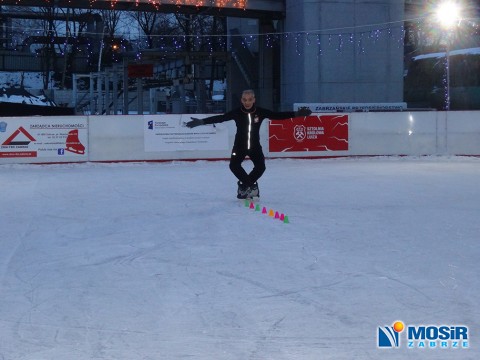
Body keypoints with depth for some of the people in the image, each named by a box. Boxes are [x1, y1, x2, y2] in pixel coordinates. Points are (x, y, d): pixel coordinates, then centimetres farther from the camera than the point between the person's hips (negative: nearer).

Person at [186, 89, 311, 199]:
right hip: (239, 145, -1)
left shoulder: (260, 112, -8)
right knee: (234, 165, -22)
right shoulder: (237, 113, -11)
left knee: (260, 167, -15)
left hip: (255, 146, 1)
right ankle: (251, 185, 2)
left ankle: (244, 185, 13)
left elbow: (278, 116, -6)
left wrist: (297, 114, -12)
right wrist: (201, 121, -23)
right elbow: (220, 118, -15)